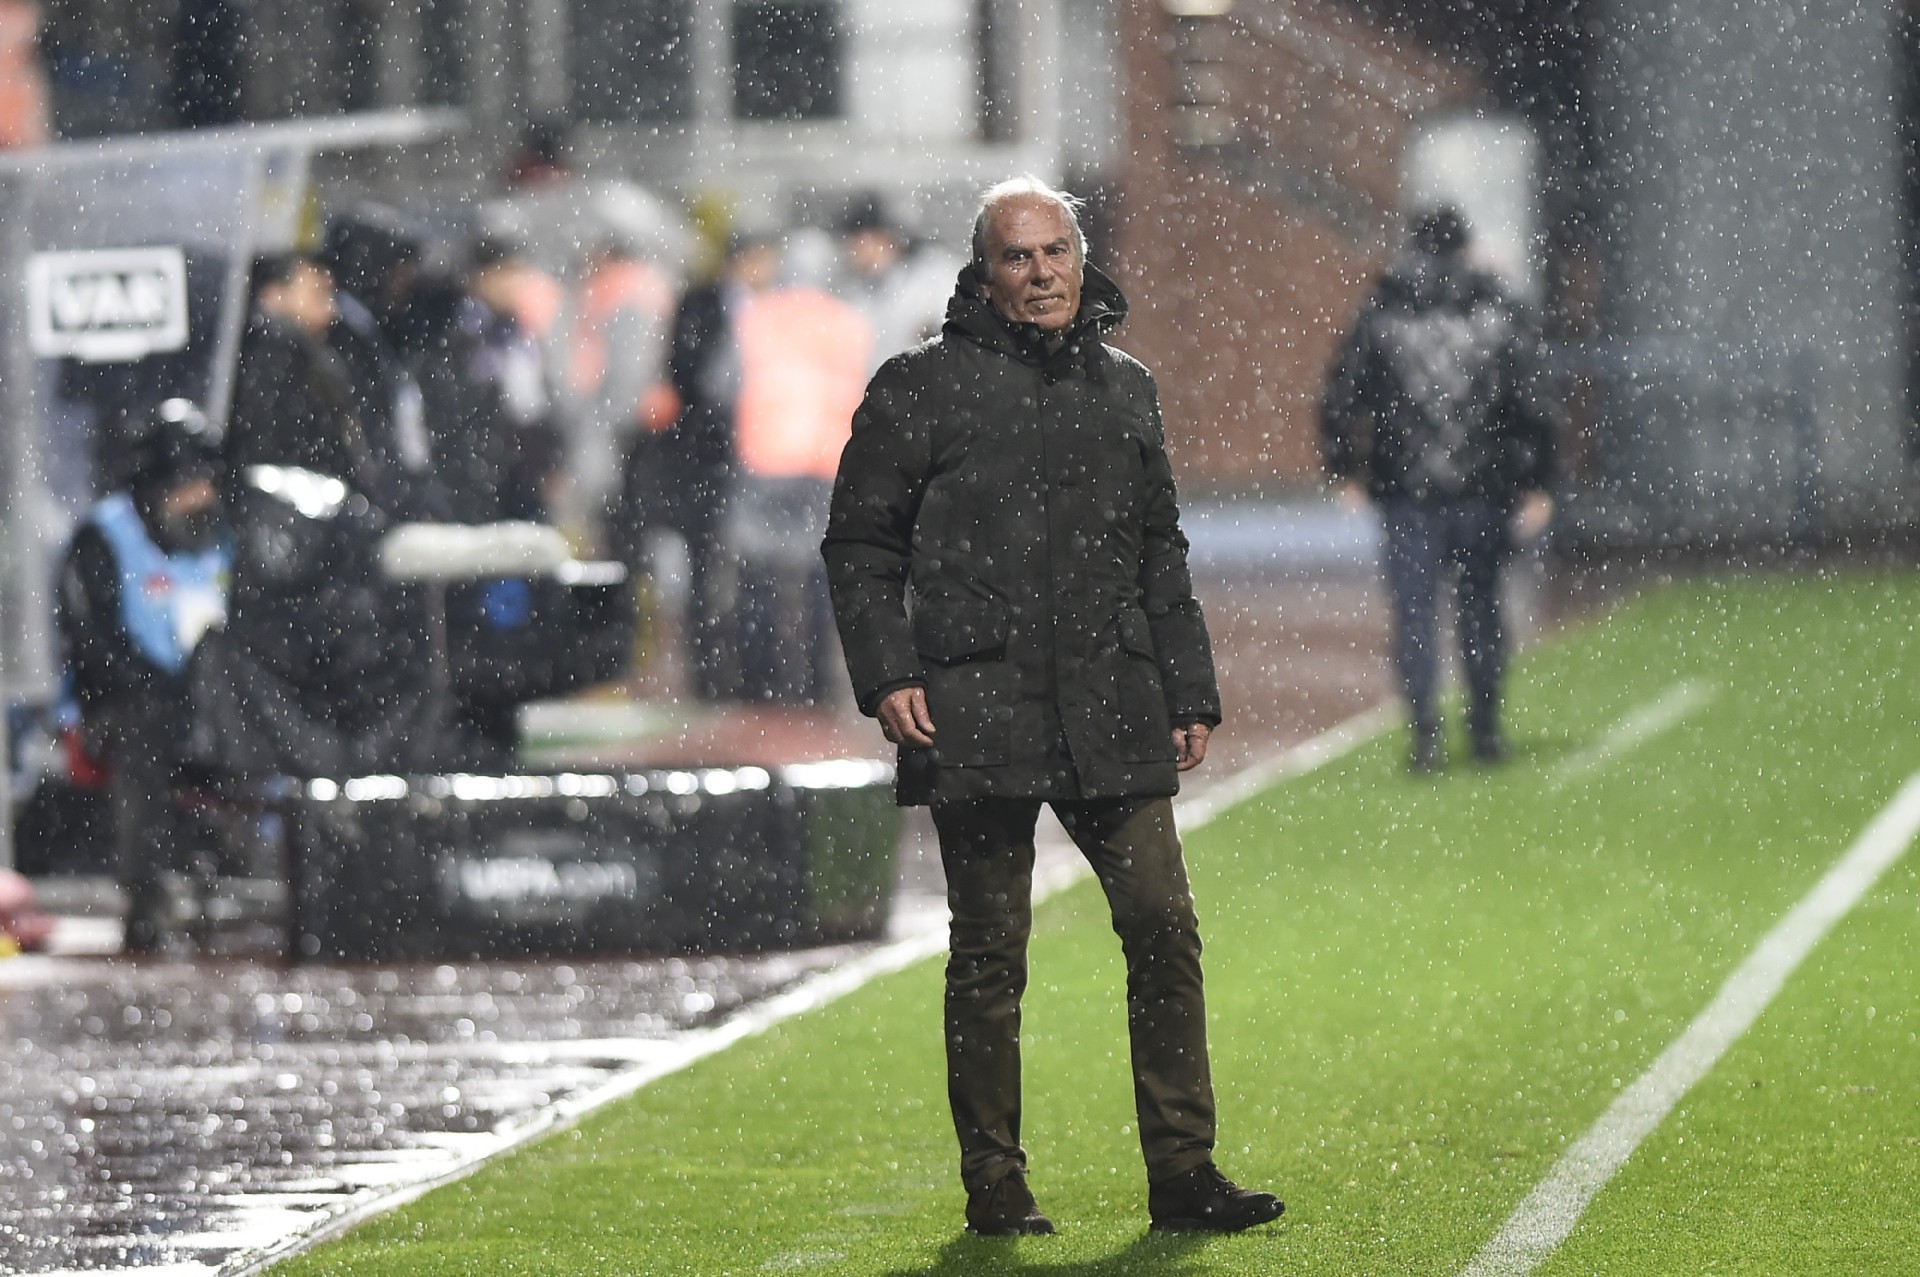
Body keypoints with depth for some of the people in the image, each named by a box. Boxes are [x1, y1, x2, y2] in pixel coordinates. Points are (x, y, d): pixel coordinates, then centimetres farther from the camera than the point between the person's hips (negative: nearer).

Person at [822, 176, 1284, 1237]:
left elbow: (1159, 554, 23)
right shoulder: (921, 389, 2)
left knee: (1164, 929, -2)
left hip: (1110, 711, 4)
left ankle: (1182, 1176, 4)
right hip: (976, 714, -4)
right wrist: (886, 674, -8)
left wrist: (1188, 693, 19)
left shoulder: (1125, 390, 16)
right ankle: (994, 1189, 8)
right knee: (989, 953, 0)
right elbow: (860, 543, 3)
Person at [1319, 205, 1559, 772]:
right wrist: (1536, 485, 1)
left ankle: (1425, 735, -10)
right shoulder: (1500, 315, 2)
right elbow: (1531, 403, -3)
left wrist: (1345, 472, 13)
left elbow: (1341, 399, 2)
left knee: (1415, 613, 0)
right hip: (1483, 491, 1)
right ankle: (1486, 727, 19)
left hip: (1407, 491, -1)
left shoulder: (1380, 316, 2)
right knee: (1481, 607, 14)